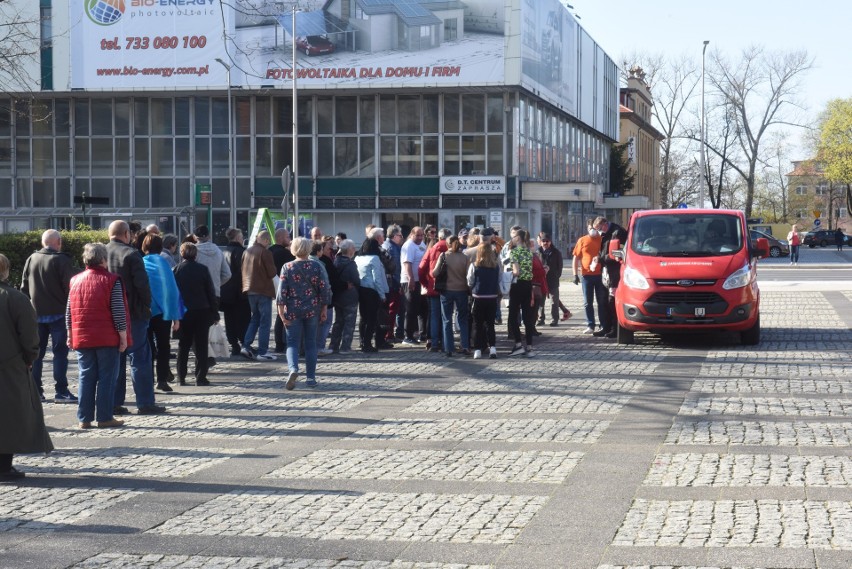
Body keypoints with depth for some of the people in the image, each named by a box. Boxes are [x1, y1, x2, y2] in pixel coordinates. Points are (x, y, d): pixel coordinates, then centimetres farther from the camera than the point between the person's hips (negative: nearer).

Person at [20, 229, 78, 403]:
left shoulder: (31, 259, 8)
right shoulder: (62, 260, -10)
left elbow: (24, 287, 11)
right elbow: (69, 287, -13)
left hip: (36, 314, 5)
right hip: (58, 313, -5)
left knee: (36, 353, 11)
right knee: (60, 352, -2)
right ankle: (61, 391, -5)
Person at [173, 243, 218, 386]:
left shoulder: (177, 270, -3)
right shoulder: (202, 269, -6)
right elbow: (211, 292, -4)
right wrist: (214, 312, 3)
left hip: (183, 312, 2)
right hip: (201, 311, -2)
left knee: (183, 346, 12)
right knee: (201, 346, 3)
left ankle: (181, 377, 11)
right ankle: (200, 377, -1)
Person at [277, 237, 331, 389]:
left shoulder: (287, 268, -4)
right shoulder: (316, 267, -1)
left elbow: (282, 291, -7)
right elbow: (324, 289, 0)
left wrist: (281, 312, -5)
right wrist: (324, 309, 8)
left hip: (293, 310, -1)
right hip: (312, 311, 1)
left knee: (292, 343, 3)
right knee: (311, 343, 11)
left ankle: (293, 369, -23)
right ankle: (311, 377, 12)